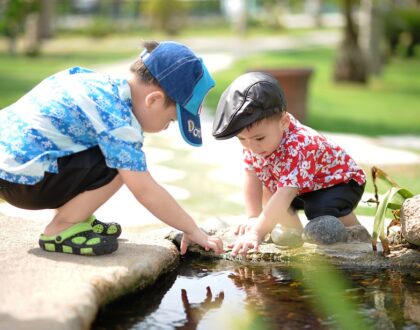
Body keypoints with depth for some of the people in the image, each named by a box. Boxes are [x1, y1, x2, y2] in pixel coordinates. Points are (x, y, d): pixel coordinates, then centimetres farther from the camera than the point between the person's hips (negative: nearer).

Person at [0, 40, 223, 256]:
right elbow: (145, 191, -20)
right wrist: (192, 230, -10)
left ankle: (72, 217, 15)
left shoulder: (105, 82, 8)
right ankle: (60, 230, -6)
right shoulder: (118, 121, -20)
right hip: (24, 179, -10)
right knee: (121, 165, -17)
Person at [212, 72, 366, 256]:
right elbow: (252, 179, -16)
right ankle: (294, 231, 14)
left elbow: (284, 195, -50)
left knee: (322, 209, -33)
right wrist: (253, 217, -27)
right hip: (302, 188, 8)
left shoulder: (297, 147, -43)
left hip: (341, 181, -8)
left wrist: (257, 232, -56)